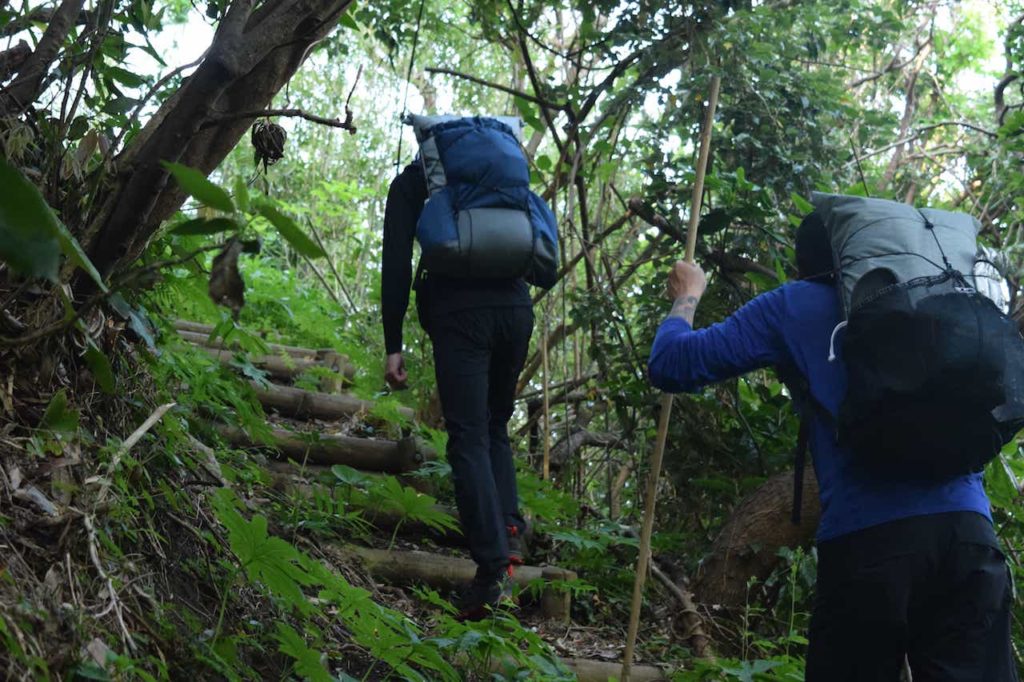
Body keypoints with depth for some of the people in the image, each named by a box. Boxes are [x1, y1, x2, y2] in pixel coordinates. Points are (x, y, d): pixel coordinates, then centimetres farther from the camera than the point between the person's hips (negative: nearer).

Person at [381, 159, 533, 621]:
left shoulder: (411, 183, 13)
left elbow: (396, 263, 3)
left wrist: (393, 346, 2)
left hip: (459, 314, -4)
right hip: (516, 308, 4)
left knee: (469, 438, -5)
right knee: (495, 427, 21)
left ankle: (493, 566, -15)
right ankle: (509, 527, 4)